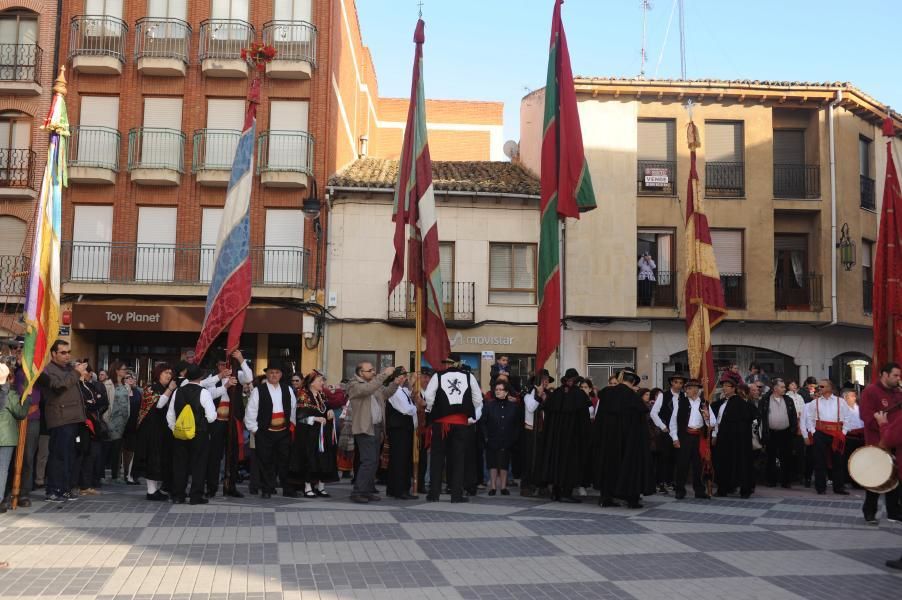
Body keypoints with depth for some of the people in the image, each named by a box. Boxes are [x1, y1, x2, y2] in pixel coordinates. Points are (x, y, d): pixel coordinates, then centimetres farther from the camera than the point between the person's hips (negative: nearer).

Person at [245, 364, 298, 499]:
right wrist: (254, 429, -5)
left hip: (284, 431, 3)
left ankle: (287, 489, 17)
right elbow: (250, 411, -5)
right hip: (265, 432, -3)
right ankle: (266, 490, 12)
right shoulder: (258, 390, -5)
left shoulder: (287, 389, 8)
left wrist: (291, 424, 11)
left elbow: (293, 408, 15)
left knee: (285, 460, 8)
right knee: (266, 462, 2)